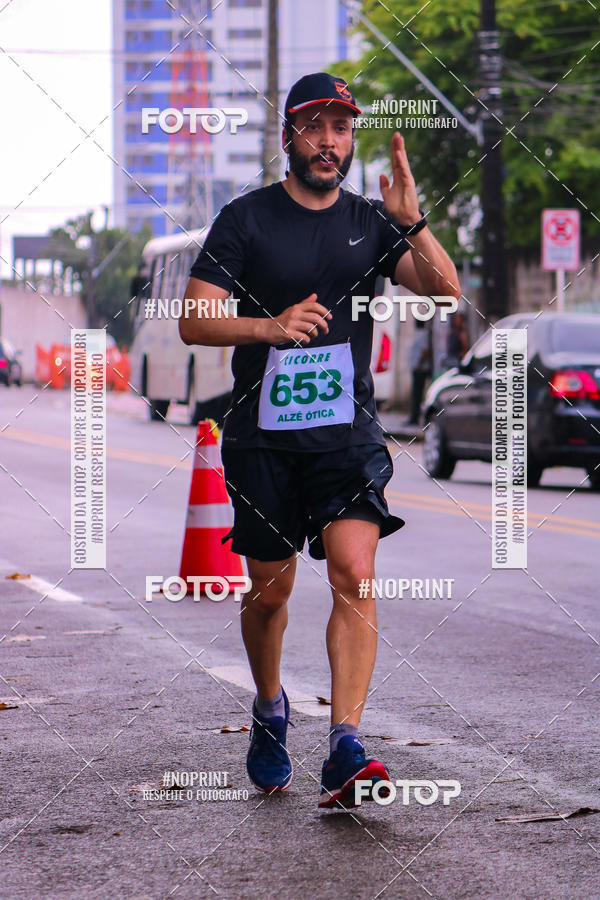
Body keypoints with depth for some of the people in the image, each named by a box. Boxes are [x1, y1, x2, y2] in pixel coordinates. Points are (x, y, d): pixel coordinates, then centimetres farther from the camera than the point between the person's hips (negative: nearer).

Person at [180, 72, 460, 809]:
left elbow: (446, 292, -3)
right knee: (269, 591, 8)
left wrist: (412, 224, -19)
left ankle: (344, 750, -22)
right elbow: (192, 321, -4)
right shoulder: (245, 219, 0)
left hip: (348, 433, 1)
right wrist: (270, 325, -21)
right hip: (262, 438, -1)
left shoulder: (370, 222, 7)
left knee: (355, 573, -17)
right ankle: (270, 712, 36)